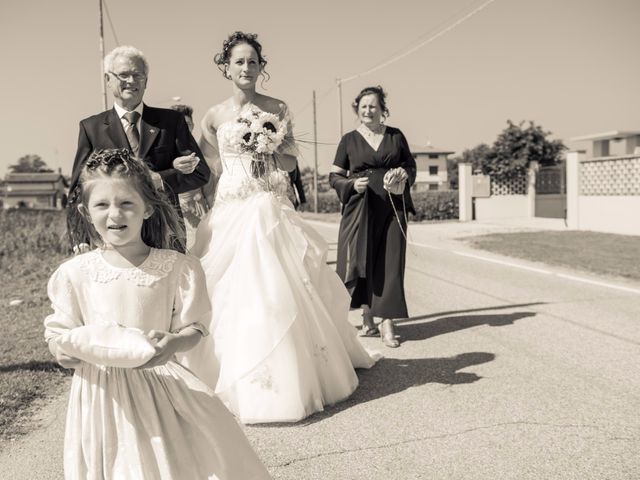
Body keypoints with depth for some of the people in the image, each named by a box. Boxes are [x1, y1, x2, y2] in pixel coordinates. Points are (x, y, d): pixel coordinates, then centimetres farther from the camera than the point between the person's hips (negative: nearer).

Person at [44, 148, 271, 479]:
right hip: (101, 390, 1)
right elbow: (58, 331, 6)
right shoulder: (75, 272, -2)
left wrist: (174, 343, -23)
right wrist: (61, 351, -15)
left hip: (158, 384, -1)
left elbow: (193, 328, -2)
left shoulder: (177, 268, -6)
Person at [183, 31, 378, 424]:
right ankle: (236, 379, 17)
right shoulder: (215, 116, 6)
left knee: (277, 291, -1)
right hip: (229, 213, 1)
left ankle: (291, 375, 16)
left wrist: (267, 149, -10)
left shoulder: (277, 109, 5)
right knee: (232, 294, 1)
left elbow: (292, 163, 6)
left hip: (271, 211, -1)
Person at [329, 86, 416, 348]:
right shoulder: (349, 140, 6)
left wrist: (404, 174, -5)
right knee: (362, 260, 1)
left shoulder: (396, 136, 10)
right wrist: (352, 184, -13)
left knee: (390, 261, -2)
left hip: (393, 207, 1)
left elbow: (411, 165, 18)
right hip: (361, 208, -1)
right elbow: (334, 176, 6)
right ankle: (367, 318, 17)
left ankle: (387, 322, 4)